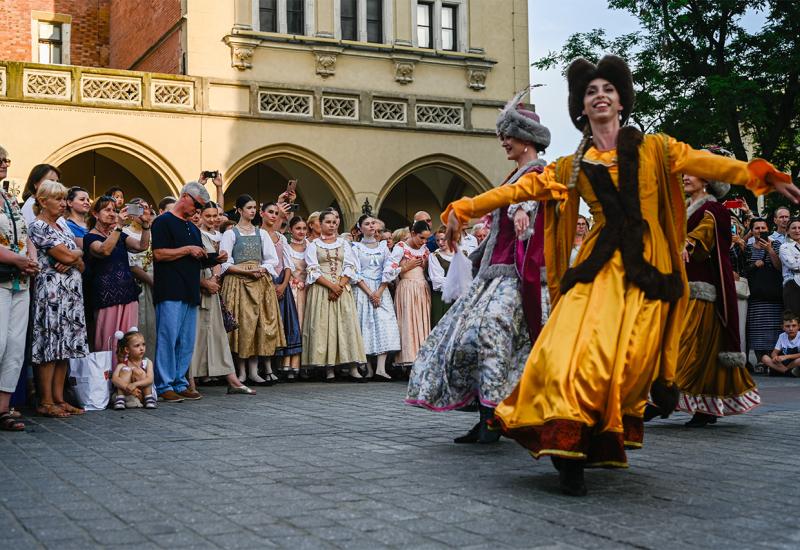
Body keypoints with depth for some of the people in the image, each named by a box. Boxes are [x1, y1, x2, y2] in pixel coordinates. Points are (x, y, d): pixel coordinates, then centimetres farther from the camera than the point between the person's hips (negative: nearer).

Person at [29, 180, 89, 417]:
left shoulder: (62, 224, 18)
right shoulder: (38, 226, -7)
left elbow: (81, 263, 14)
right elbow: (66, 255, -16)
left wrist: (71, 259, -7)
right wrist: (78, 253, 5)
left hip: (71, 291, 8)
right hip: (51, 290, -8)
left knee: (65, 345, 7)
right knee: (50, 344, -7)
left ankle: (59, 398, 11)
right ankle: (45, 402, -3)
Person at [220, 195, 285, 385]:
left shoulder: (261, 233, 14)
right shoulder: (230, 233, 1)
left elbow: (273, 259, 11)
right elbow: (225, 264, -6)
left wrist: (262, 269, -8)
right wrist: (246, 271, -15)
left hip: (260, 282, 4)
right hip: (238, 282, -4)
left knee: (259, 323, -2)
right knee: (241, 323, -7)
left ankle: (253, 370, 1)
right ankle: (241, 371, -1)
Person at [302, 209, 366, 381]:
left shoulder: (344, 243, 14)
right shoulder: (313, 245, 7)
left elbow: (350, 268, 6)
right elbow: (313, 271, -2)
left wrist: (340, 286, -10)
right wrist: (331, 286, -13)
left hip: (342, 289, 2)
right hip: (321, 290, -2)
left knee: (347, 324, -6)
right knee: (323, 326, -7)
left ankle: (353, 368, -9)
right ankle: (329, 368, -6)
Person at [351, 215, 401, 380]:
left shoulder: (383, 246, 14)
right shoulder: (356, 247, 6)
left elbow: (388, 271, 5)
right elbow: (355, 273, -2)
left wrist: (379, 292, -8)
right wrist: (370, 293, -12)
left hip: (381, 291, 2)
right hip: (362, 291, -2)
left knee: (384, 324, -12)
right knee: (365, 325, -6)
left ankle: (381, 368, -20)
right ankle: (369, 369, -3)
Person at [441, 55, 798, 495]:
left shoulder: (653, 149, 11)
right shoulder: (572, 167, 14)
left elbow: (707, 164, -1)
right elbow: (521, 189, 10)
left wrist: (761, 176, -16)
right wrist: (463, 209, 3)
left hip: (647, 270, 0)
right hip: (599, 266, 1)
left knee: (628, 358, -7)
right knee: (577, 351, -15)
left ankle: (605, 443, 7)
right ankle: (569, 451, -13)